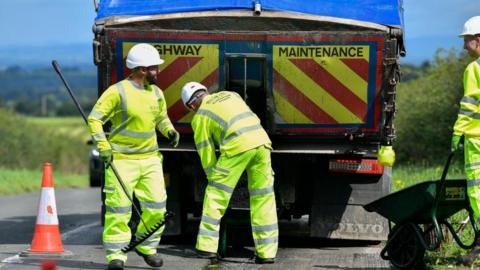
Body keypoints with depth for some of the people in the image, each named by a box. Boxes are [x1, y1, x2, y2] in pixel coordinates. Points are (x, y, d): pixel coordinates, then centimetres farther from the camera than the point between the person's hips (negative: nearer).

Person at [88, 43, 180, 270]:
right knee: (118, 207, -6)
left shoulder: (156, 93, 9)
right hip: (121, 159, -6)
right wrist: (103, 145, -18)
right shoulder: (117, 92, -11)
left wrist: (169, 130, 4)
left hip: (150, 158, 6)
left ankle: (146, 246, 22)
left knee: (156, 206, 3)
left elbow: (161, 117, 25)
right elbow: (94, 118, -9)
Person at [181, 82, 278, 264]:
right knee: (263, 199, 10)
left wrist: (213, 178, 21)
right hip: (261, 141, 5)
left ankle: (207, 247, 9)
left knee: (215, 195, 9)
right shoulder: (230, 95, 28)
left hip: (237, 146, -4)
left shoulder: (200, 117, 14)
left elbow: (206, 152, 13)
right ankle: (267, 252, 10)